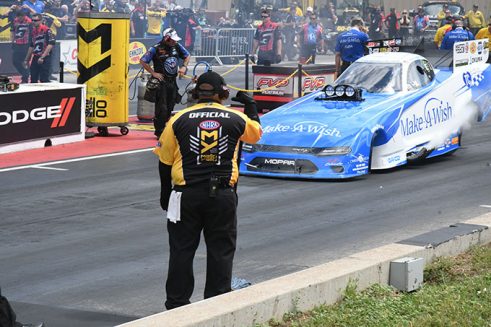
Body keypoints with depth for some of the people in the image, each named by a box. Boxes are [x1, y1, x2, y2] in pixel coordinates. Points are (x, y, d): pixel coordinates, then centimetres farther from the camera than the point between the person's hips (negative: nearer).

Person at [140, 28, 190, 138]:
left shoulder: (177, 46, 3)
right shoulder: (156, 49, -13)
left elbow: (187, 56, 19)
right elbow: (143, 61, -9)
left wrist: (184, 67, 2)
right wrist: (153, 73, -11)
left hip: (172, 82, 6)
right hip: (161, 82, -6)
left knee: (170, 108, 10)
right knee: (162, 108, -7)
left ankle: (162, 128, 23)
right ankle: (160, 132, 0)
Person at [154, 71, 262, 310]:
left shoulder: (179, 119, 1)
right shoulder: (236, 119, 1)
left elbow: (165, 162, 5)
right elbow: (256, 133, 24)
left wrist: (165, 194, 15)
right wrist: (251, 107, 39)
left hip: (186, 195, 0)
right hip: (222, 194, 0)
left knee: (182, 250, 7)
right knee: (220, 251, 8)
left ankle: (176, 304, 11)